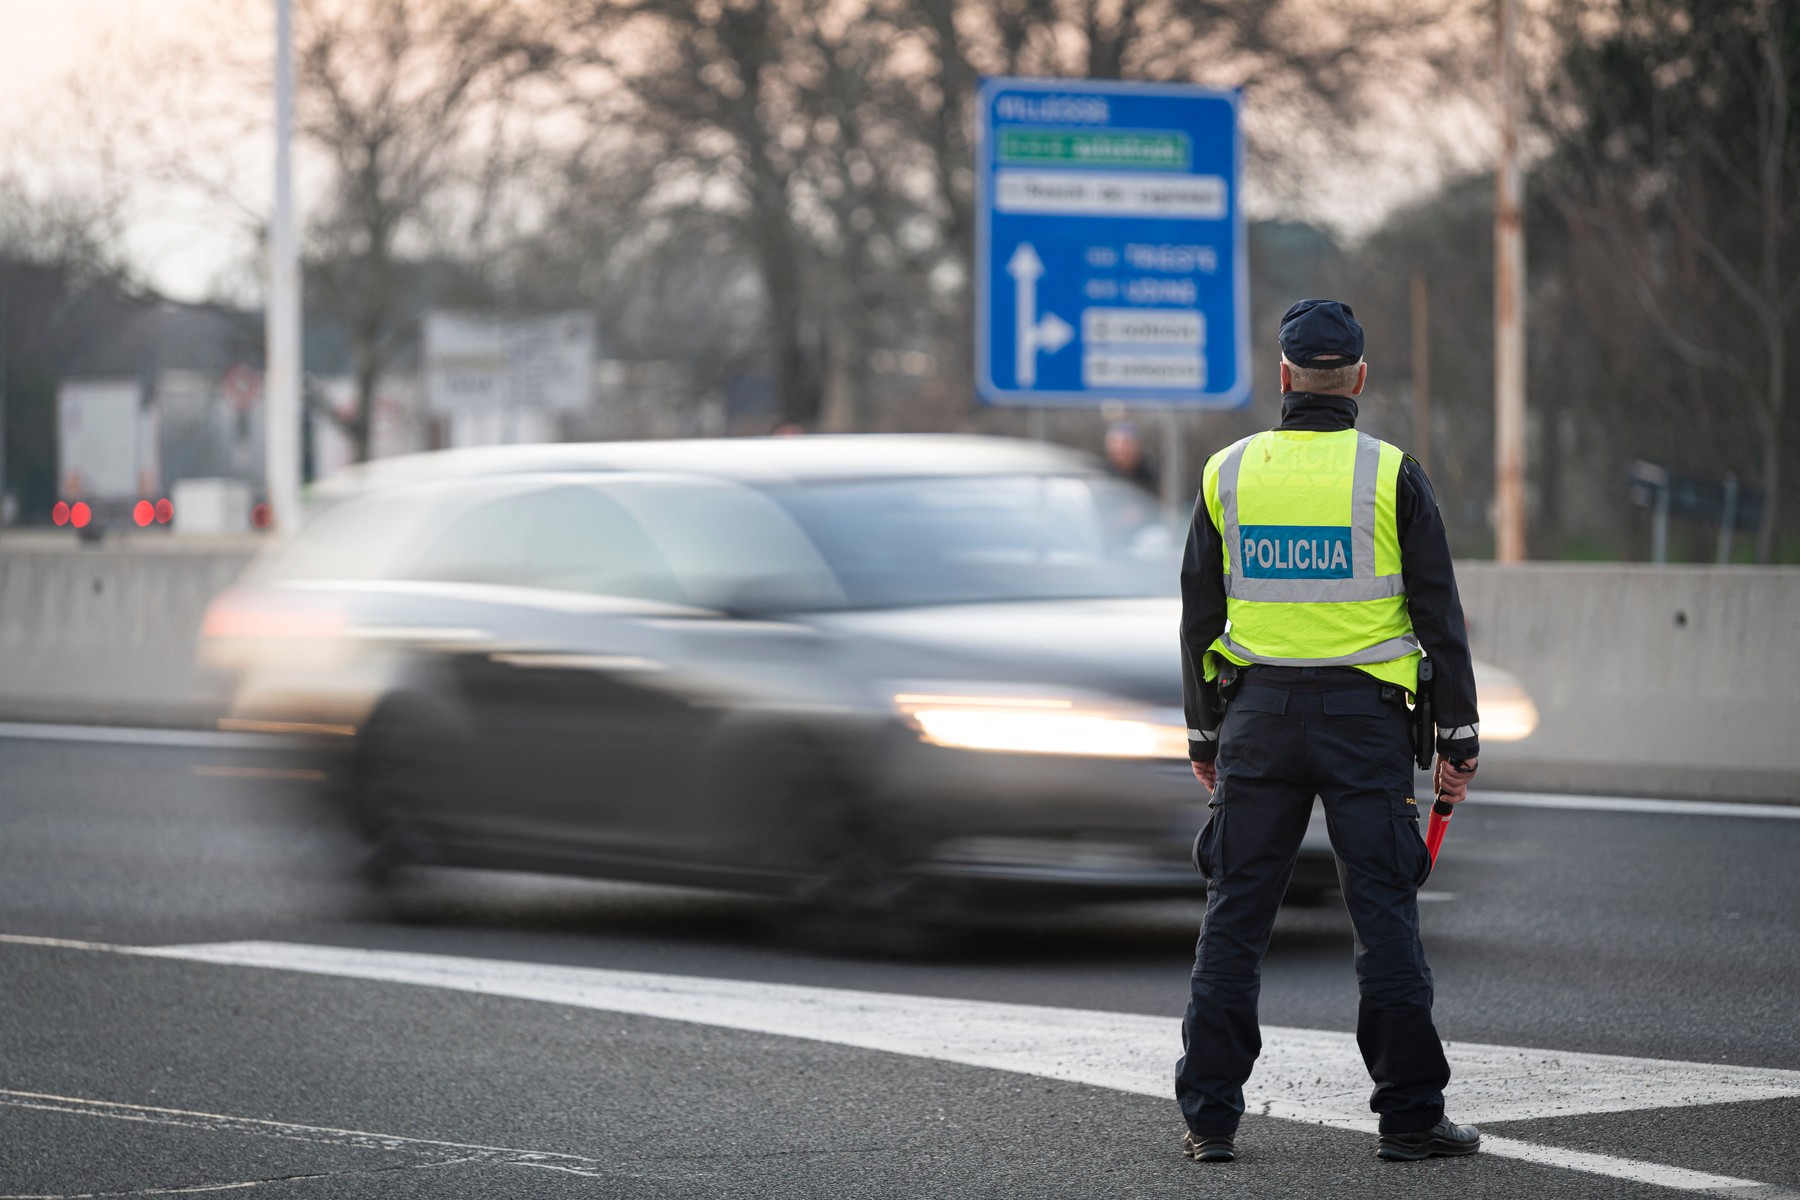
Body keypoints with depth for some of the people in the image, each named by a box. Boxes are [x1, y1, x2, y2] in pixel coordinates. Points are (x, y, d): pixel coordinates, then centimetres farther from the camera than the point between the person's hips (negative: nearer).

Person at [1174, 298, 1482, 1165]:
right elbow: (1439, 613, -4)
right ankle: (1409, 1116, 2)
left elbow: (1199, 615, 8)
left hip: (1259, 713, 2)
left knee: (1236, 914, 6)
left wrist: (1202, 733, 17)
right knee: (1384, 914, 1)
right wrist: (1459, 738, 1)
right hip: (1364, 718, -2)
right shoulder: (1390, 475, -4)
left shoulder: (1229, 473, 3)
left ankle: (1209, 1118, 6)